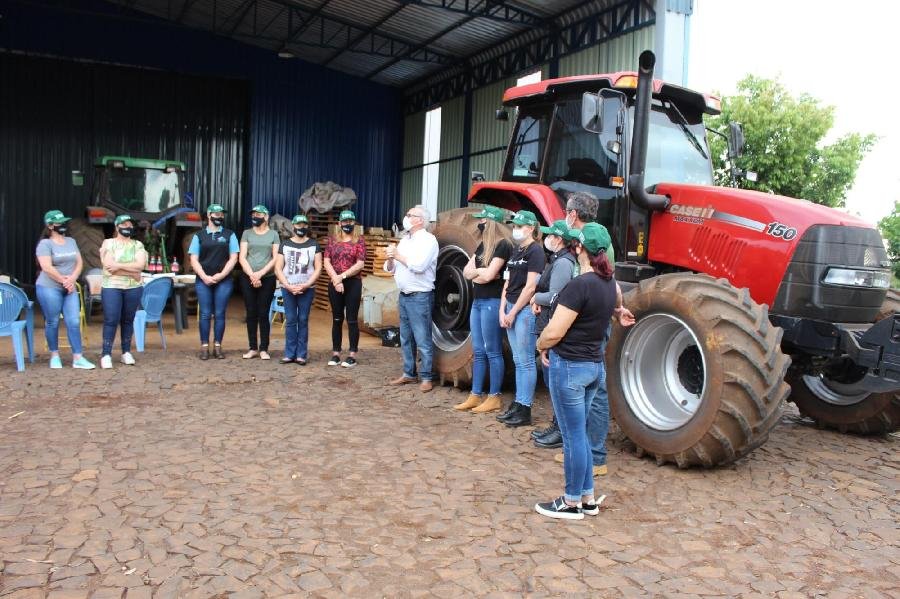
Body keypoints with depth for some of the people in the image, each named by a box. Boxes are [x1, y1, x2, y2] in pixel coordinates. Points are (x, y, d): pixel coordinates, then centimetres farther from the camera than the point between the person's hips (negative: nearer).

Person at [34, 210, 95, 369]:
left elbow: (79, 263, 9)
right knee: (52, 322, 4)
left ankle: (78, 358, -1)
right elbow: (47, 267, -15)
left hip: (70, 289, 5)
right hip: (49, 288, -5)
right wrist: (64, 281, -12)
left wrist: (72, 279, -7)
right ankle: (54, 356, 18)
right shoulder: (45, 244, -6)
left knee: (74, 322, -2)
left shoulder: (71, 241, 13)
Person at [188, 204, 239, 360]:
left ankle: (218, 346, 7)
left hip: (223, 280, 0)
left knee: (220, 314, 1)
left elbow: (233, 258, 2)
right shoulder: (199, 235, 10)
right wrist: (204, 277, -8)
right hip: (203, 281, 0)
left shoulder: (229, 235, 8)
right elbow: (194, 260, 5)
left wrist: (221, 275, -9)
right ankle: (204, 347, 6)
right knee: (205, 314, 1)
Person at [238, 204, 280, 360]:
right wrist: (252, 275, -11)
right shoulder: (246, 233, 9)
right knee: (251, 314, 4)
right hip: (248, 278, 2)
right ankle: (253, 348, 11)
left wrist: (260, 273, -12)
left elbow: (276, 258, -2)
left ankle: (264, 349, 5)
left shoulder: (273, 235, 5)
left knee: (263, 314, -1)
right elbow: (242, 257, 2)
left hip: (267, 279, -2)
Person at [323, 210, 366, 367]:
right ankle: (335, 354, 14)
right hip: (334, 284, 3)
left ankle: (352, 355, 3)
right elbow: (327, 263, 2)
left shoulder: (359, 241, 1)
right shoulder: (332, 241, 10)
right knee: (337, 319, 8)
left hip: (353, 283, -3)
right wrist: (336, 279, -12)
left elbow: (360, 264, -8)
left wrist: (342, 276, -14)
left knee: (352, 320, -1)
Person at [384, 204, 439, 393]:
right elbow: (390, 269, 15)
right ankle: (409, 373, 24)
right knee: (406, 338, 14)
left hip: (420, 296, -8)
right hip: (404, 295, 8)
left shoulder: (428, 240, -8)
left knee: (422, 340, -4)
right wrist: (390, 259, -7)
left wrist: (398, 255, -11)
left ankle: (426, 377, 3)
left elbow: (418, 266, -23)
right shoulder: (404, 240, 15)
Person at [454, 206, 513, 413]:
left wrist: (476, 272, 0)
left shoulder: (503, 245, -11)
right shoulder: (482, 245, 15)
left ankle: (494, 398, 6)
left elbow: (489, 275, -19)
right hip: (477, 301, 9)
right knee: (478, 352, 11)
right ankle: (475, 396, 17)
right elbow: (466, 272, 11)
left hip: (492, 302, -9)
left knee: (492, 351, -2)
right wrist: (482, 271, -7)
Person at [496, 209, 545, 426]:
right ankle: (517, 404, 20)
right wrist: (502, 310, 4)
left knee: (526, 361, -3)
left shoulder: (535, 252, -10)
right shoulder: (515, 251, 15)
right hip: (510, 309, 8)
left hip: (525, 310, -8)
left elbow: (530, 287, -15)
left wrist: (513, 312, -12)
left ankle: (524, 410, 3)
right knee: (518, 361, 13)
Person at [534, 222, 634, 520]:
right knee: (578, 434, 18)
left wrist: (541, 346, -1)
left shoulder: (579, 285, -21)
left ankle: (572, 503, 16)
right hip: (594, 365, 9)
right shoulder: (610, 283, 5)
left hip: (569, 366, -9)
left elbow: (554, 332, -19)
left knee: (573, 436, 3)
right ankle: (588, 498, 27)